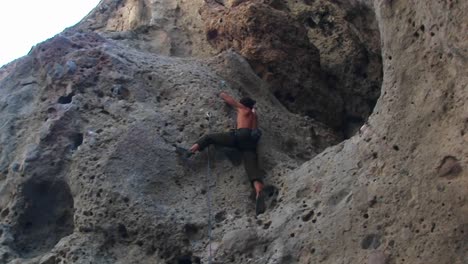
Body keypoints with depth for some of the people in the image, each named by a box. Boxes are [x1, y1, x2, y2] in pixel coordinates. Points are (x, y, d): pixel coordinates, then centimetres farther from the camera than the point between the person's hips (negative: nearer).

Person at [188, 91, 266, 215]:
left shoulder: (242, 107, 22)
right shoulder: (254, 114, 33)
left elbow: (223, 95, 30)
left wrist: (223, 94, 50)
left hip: (241, 135, -4)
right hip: (252, 140, 4)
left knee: (209, 137, 8)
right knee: (252, 166, -16)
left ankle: (190, 151, -15)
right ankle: (259, 192, -41)